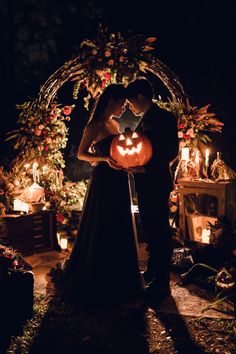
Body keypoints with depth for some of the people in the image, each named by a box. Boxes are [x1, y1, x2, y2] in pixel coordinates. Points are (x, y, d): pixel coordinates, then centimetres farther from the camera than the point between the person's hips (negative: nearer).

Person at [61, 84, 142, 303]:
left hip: (119, 181, 8)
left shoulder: (115, 124, 14)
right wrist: (105, 159, -22)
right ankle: (95, 279, 15)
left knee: (119, 229, 14)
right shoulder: (95, 125, -9)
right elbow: (81, 154, -9)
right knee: (101, 230, 0)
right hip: (103, 181, -8)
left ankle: (116, 277, 29)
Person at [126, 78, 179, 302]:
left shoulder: (163, 118, -11)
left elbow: (172, 151, -16)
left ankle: (162, 283, 7)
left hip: (156, 184, -9)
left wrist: (147, 168, -22)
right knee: (150, 230, 18)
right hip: (145, 184, 9)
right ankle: (152, 271, 34)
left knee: (159, 231, -2)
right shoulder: (145, 120, 15)